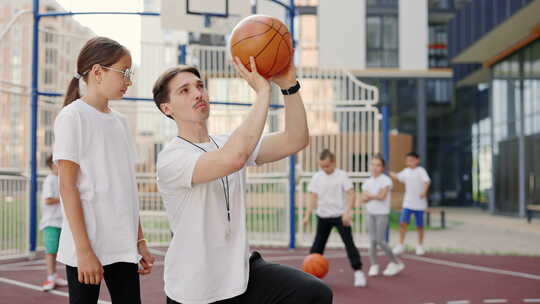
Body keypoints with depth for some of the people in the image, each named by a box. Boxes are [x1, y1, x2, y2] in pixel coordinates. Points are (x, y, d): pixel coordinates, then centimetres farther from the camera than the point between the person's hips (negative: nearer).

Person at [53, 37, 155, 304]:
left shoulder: (119, 121, 14)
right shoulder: (73, 116, -6)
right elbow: (67, 186, -11)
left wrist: (140, 241, 12)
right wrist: (84, 249, -16)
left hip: (123, 246, 6)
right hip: (86, 245, -6)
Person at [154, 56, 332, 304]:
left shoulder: (231, 144, 7)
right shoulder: (171, 158, -15)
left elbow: (295, 141, -5)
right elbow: (234, 158, -34)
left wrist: (289, 85, -19)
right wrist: (262, 91, -28)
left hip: (242, 271, 5)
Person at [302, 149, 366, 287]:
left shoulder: (341, 175, -8)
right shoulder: (317, 177, 1)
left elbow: (351, 194, -11)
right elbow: (313, 197, 2)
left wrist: (348, 212, -24)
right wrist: (307, 215, -7)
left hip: (340, 215, -3)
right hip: (323, 216, 3)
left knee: (349, 243, -7)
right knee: (318, 245, 7)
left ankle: (358, 272, -1)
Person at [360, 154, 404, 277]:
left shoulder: (385, 180, -8)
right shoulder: (368, 182, 9)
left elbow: (382, 196, -18)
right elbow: (363, 199, 2)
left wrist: (370, 196, -5)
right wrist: (375, 196, -14)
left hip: (382, 213, -5)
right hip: (370, 213, 5)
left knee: (380, 240, -7)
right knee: (372, 240, 3)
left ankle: (396, 263, 7)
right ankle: (374, 265, 10)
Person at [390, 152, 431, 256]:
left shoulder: (421, 171, -9)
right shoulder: (406, 171, 8)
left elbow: (427, 181, -23)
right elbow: (397, 177, 24)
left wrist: (424, 192, -38)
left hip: (419, 203, -4)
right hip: (407, 203, 4)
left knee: (419, 225, 7)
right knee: (403, 223, -8)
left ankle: (420, 245, 24)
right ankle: (401, 245, 0)